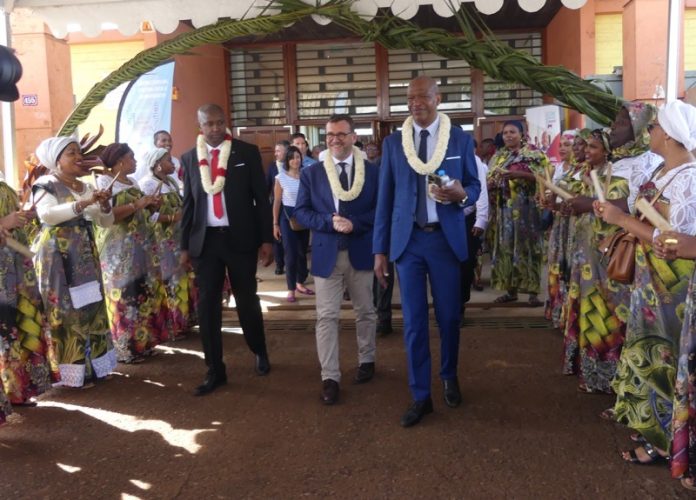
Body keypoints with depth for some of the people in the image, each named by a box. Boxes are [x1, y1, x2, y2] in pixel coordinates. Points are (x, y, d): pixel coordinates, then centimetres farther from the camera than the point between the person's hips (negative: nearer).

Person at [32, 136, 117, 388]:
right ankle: (72, 371, 3)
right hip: (57, 258, -7)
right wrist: (83, 204, -29)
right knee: (66, 311, -4)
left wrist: (104, 205, -9)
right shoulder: (46, 185, -6)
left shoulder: (86, 187, 13)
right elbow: (47, 215, -24)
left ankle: (91, 365, 17)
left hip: (84, 257, 7)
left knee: (90, 308, 8)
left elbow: (106, 222, 12)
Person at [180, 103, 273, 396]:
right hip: (205, 239, 2)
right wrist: (185, 245, 8)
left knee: (247, 301, 8)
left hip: (240, 237, -2)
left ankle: (260, 353, 35)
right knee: (207, 306, 4)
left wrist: (266, 239, -5)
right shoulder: (190, 158, 7)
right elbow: (188, 203, 10)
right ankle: (215, 371, 16)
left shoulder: (247, 152, -1)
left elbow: (261, 198, -1)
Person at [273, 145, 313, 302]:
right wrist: (275, 224, -3)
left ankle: (300, 283, 29)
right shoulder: (281, 178, -5)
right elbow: (277, 202, -2)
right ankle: (291, 289, 9)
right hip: (288, 217, -3)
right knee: (291, 254, -2)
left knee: (302, 253, 12)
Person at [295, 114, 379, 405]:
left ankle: (367, 361, 34)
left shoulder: (372, 171, 2)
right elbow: (300, 212, 0)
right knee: (326, 316, -2)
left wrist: (354, 223, -18)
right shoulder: (311, 173, 4)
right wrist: (330, 222, -16)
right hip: (326, 254, 0)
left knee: (365, 312, 14)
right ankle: (330, 378, 4)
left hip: (361, 252, 0)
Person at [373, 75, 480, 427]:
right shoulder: (393, 143, 4)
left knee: (449, 315, 10)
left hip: (446, 238, 0)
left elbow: (475, 185, 7)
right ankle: (421, 397, 16)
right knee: (413, 321, 3)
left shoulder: (460, 139, 2)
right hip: (407, 239, 1)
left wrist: (462, 194, -18)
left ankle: (449, 376, 37)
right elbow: (385, 198, 4)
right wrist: (380, 249, 0)